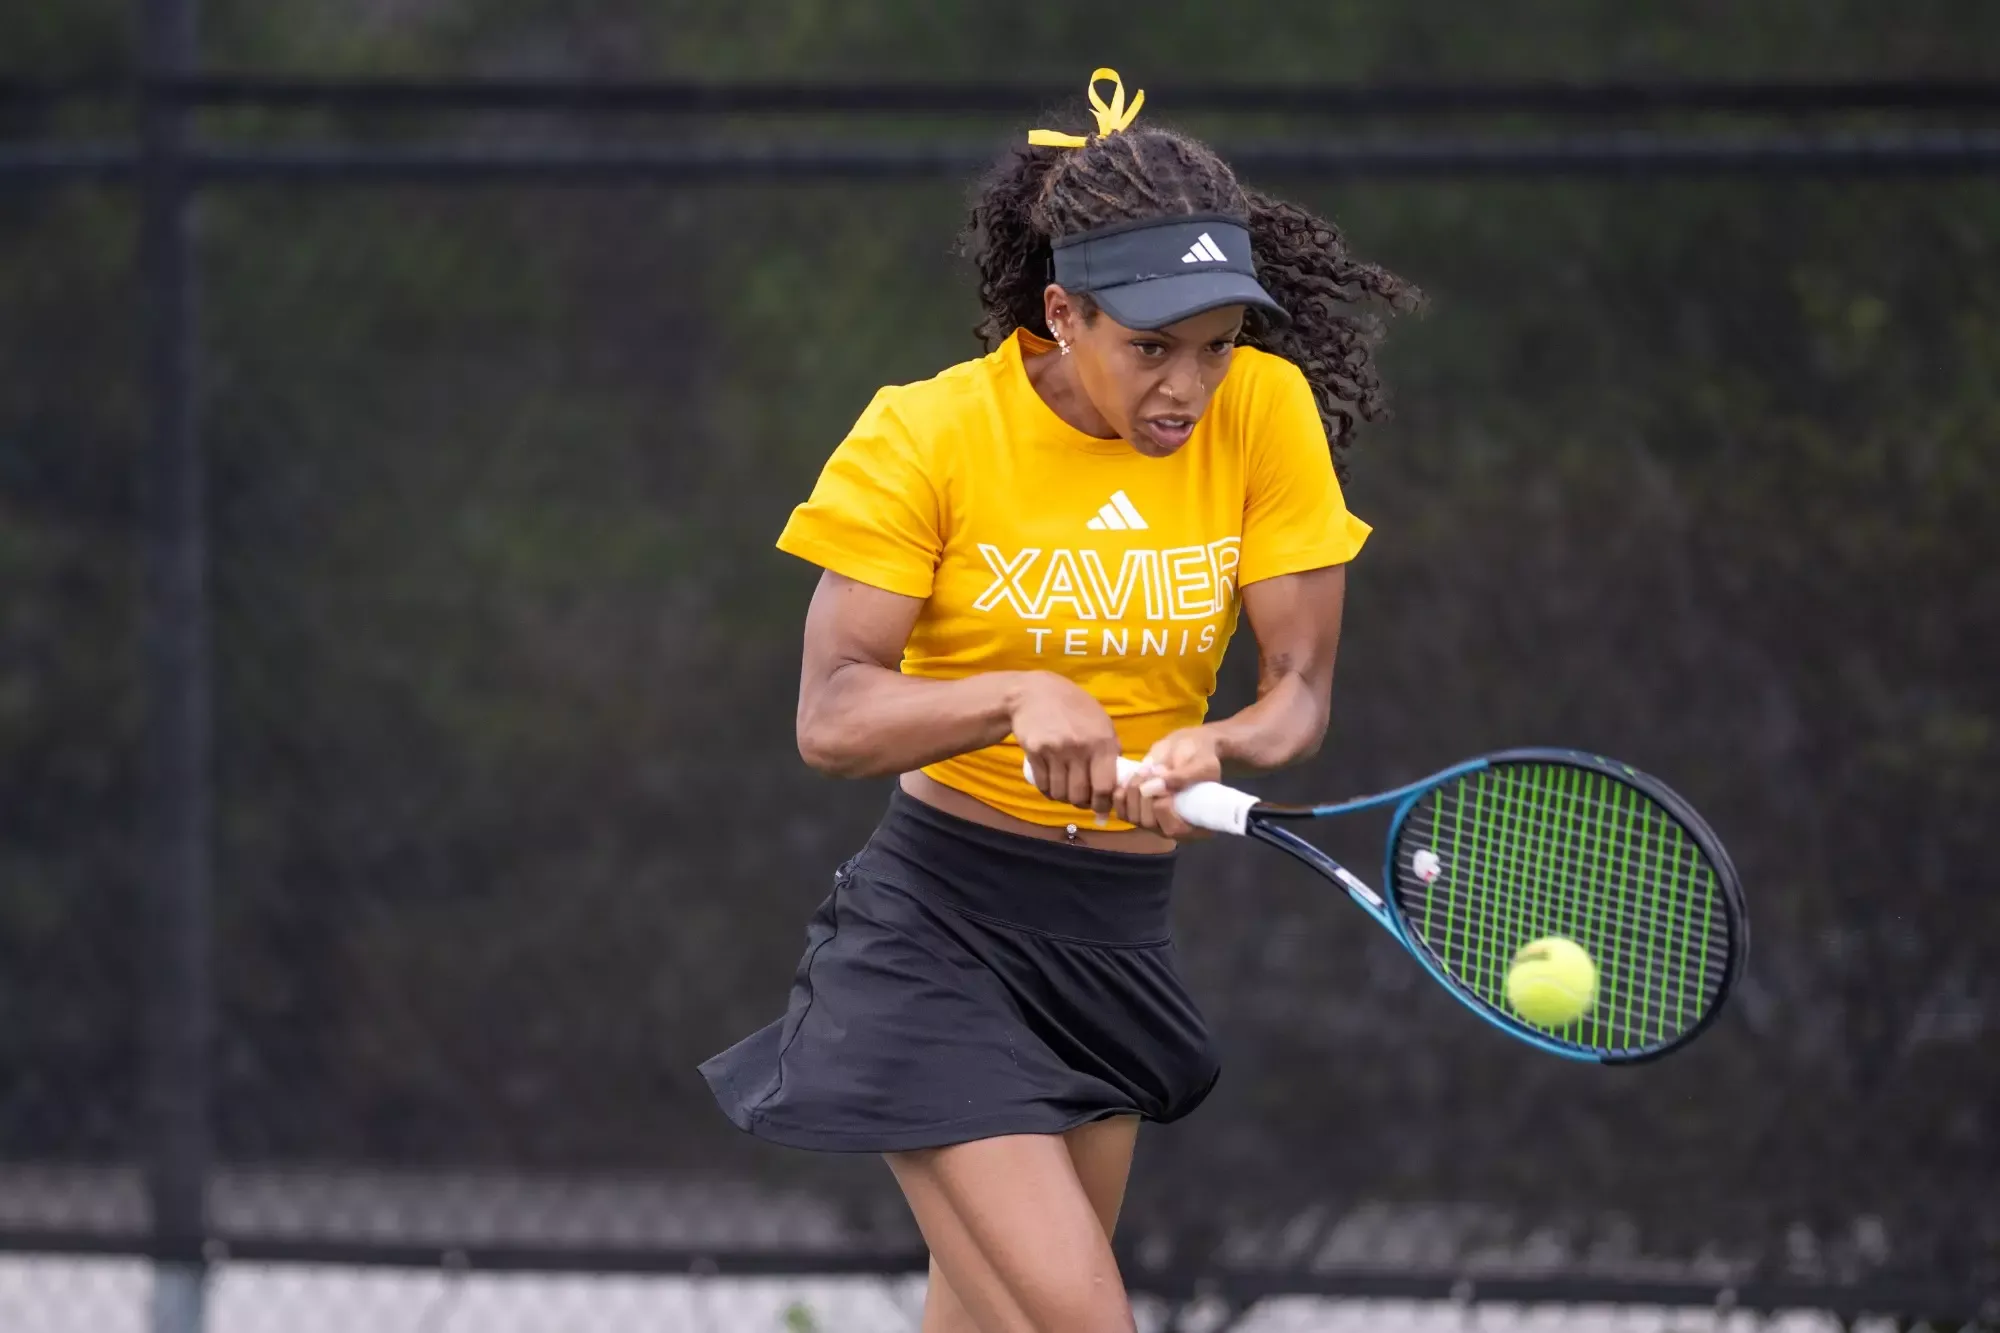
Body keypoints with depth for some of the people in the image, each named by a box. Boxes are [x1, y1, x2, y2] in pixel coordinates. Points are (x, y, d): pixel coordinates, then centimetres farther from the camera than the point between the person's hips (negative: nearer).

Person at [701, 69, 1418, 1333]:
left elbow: (1300, 692, -5)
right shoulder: (927, 436, -13)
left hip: (1117, 938, 5)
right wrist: (1018, 697, -33)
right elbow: (831, 718, -16)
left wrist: (1211, 751, -27)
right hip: (939, 930, -5)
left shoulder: (1266, 413, -5)